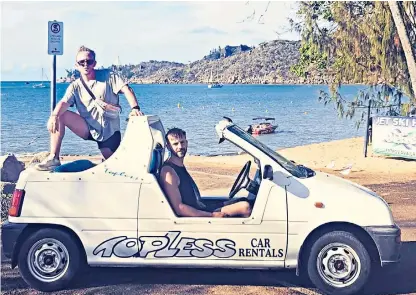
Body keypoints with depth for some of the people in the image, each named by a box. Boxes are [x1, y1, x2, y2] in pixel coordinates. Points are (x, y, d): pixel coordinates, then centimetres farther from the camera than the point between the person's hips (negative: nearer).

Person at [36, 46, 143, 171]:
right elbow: (64, 103, -15)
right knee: (60, 116, -19)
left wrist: (135, 108, -34)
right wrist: (54, 116, -38)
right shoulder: (75, 86, 2)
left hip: (109, 130, -2)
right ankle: (53, 158, -18)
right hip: (87, 129, 2)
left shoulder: (108, 76, -4)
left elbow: (126, 89, -15)